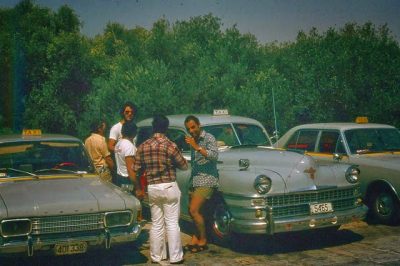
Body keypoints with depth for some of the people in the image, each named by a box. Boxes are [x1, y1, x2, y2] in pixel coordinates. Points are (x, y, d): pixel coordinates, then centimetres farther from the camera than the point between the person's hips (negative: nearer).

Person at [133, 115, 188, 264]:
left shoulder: (143, 147, -1)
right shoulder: (170, 145, -11)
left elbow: (136, 169, 3)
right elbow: (184, 166, -3)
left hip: (152, 188, 4)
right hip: (169, 187, -4)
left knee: (156, 224, 12)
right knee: (172, 223, 3)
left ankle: (156, 256, 17)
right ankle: (175, 257, 7)